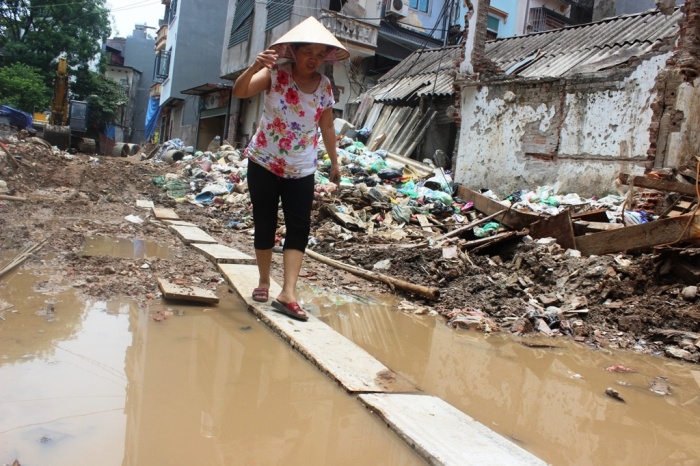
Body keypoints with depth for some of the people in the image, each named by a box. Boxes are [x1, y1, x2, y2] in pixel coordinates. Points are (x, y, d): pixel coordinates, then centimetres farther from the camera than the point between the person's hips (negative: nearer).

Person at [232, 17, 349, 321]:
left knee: (300, 228, -7)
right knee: (264, 225, 5)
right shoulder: (276, 74, -10)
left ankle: (288, 294, -7)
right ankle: (263, 282, 22)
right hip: (263, 163, -2)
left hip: (301, 170, 3)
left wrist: (334, 162, 15)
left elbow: (327, 127, 11)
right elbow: (239, 92, -24)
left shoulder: (325, 87, 0)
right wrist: (253, 68, -42)